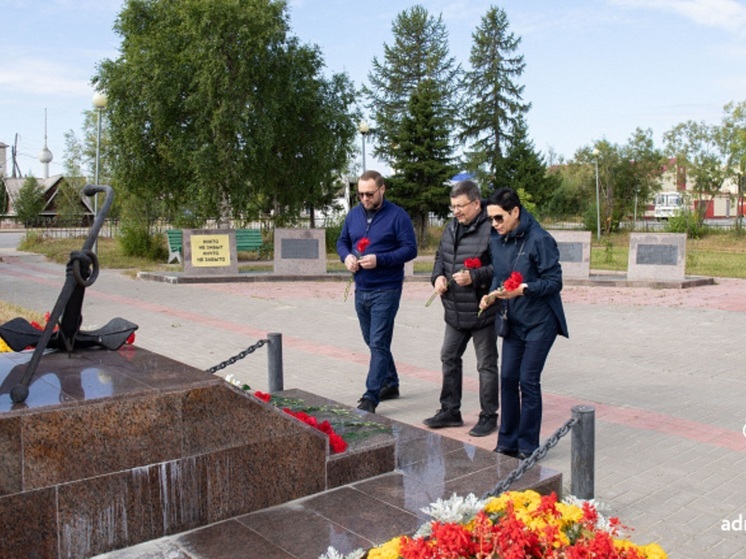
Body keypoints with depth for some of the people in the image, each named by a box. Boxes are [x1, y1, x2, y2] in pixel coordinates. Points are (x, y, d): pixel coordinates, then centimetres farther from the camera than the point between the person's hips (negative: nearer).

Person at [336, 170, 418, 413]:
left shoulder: (397, 216, -9)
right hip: (361, 290, 7)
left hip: (386, 290, -7)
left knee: (378, 344, -8)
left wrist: (379, 260, -23)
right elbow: (342, 241, 16)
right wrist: (346, 256, -7)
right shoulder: (354, 214, 8)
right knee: (373, 342, 17)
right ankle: (390, 384, 33)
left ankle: (370, 397, -5)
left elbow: (410, 249, -12)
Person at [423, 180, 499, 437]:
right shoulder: (451, 228, 10)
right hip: (455, 310, 8)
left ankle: (488, 417, 18)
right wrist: (438, 276, 2)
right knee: (449, 358, 16)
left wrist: (474, 277, -26)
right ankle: (450, 411, 30)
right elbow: (440, 256, 20)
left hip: (482, 311, -8)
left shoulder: (490, 229, -17)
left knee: (486, 365, 5)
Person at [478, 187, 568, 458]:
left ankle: (528, 446, 12)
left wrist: (523, 289, -28)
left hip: (540, 321, -6)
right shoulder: (496, 241, 4)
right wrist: (492, 295, -4)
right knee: (507, 378, 6)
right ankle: (508, 442, 18)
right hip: (513, 321, 6)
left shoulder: (539, 239, -16)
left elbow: (554, 281, -16)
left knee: (528, 380, -3)